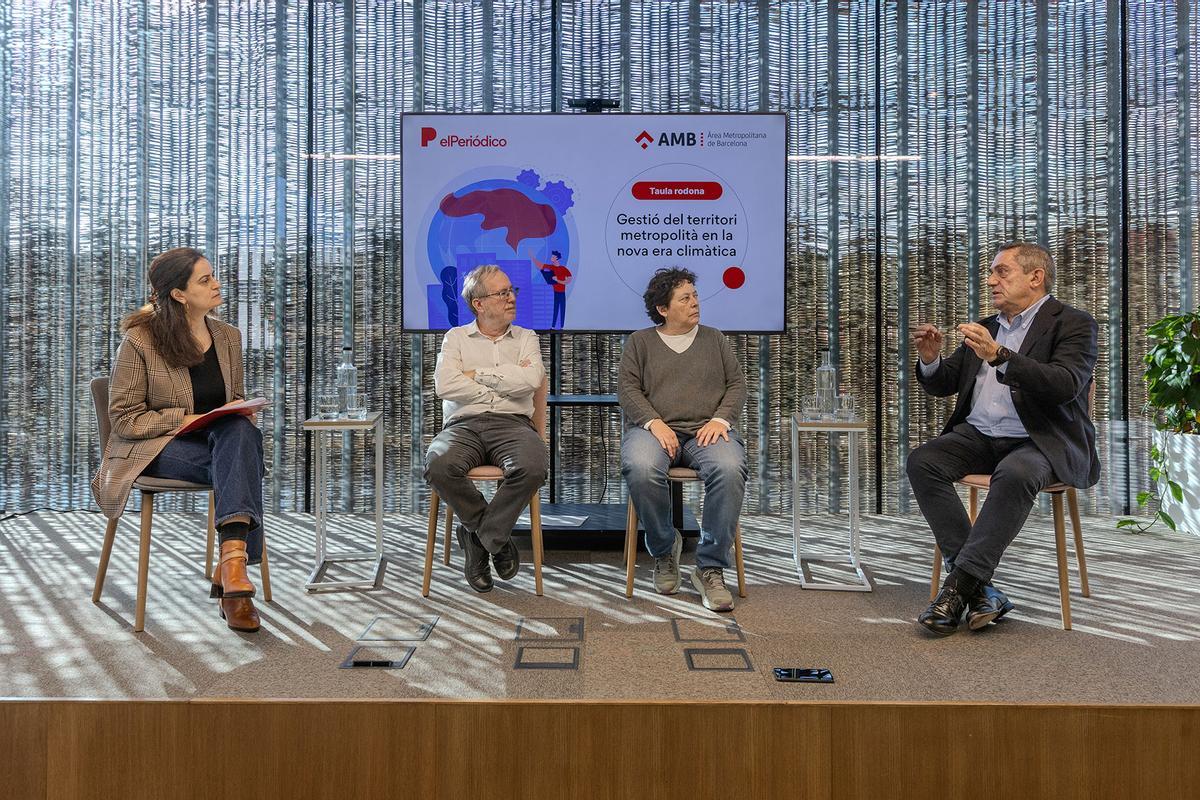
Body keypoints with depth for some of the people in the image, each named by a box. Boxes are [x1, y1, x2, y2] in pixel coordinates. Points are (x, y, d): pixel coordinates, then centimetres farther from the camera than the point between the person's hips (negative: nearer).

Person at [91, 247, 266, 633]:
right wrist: (185, 419, -19)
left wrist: (242, 410, -5)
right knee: (242, 468, -33)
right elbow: (124, 418, -6)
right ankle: (232, 570, -33)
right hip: (154, 446, -4)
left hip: (220, 437, 4)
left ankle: (231, 562, -49)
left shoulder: (228, 336, 10)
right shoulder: (140, 340, -6)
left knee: (241, 432, -35)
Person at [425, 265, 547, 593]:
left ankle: (478, 536, -11)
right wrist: (505, 384, -1)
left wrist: (478, 374, 0)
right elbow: (446, 385, -3)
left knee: (532, 467, -35)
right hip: (464, 425, 0)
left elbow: (531, 380, -4)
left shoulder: (526, 339, 18)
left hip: (512, 424, 0)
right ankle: (496, 537, -11)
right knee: (439, 464, -35)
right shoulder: (456, 337, 16)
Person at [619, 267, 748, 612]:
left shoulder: (714, 339, 22)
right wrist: (654, 422, -12)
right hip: (655, 428, -1)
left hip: (707, 430, 1)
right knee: (641, 469, -37)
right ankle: (664, 548, -9)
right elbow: (627, 388, 6)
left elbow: (737, 384, 15)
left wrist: (721, 419, -5)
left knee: (730, 469, -34)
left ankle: (710, 568, -23)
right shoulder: (640, 341, 17)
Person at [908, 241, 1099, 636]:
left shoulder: (1072, 323, 0)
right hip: (978, 437, 6)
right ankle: (980, 590, -24)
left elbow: (1065, 385, -18)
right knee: (922, 461, -22)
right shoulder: (985, 327, 19)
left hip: (1042, 441, -6)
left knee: (1015, 474, -38)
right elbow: (943, 384, 20)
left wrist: (1000, 356, -30)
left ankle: (959, 586, -31)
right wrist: (930, 359, -4)